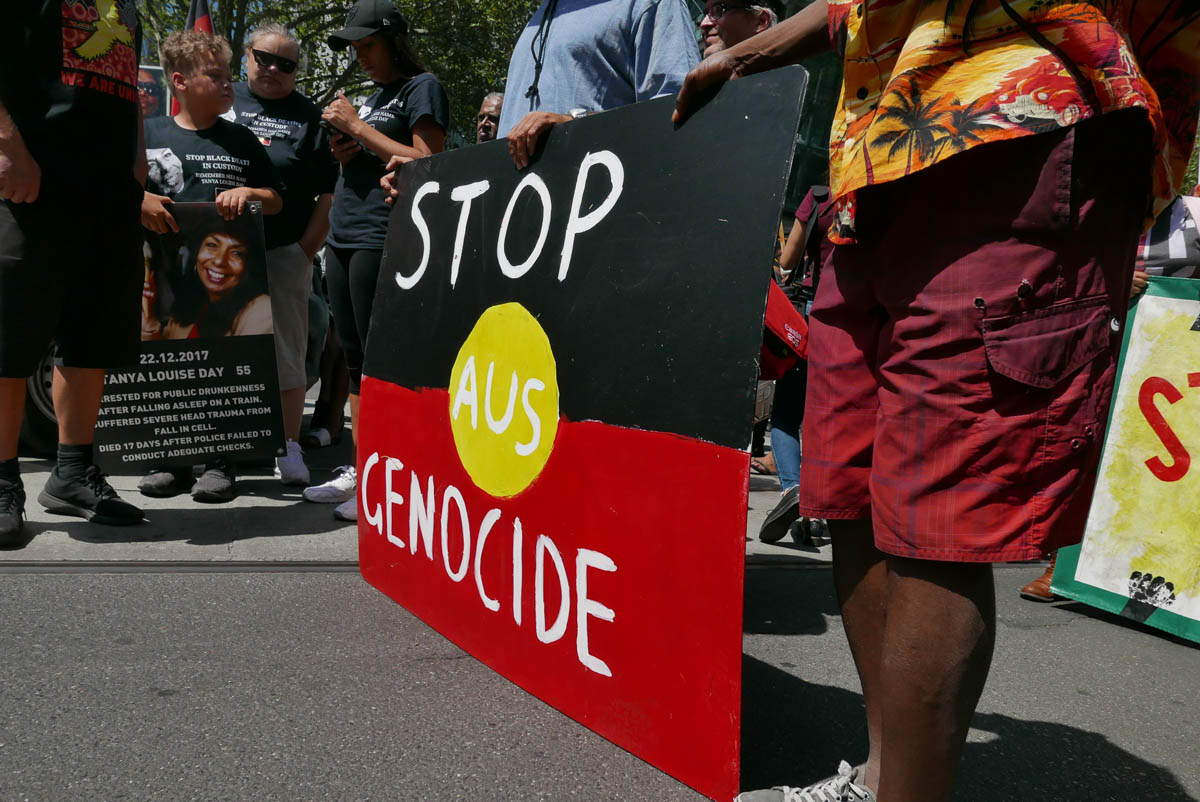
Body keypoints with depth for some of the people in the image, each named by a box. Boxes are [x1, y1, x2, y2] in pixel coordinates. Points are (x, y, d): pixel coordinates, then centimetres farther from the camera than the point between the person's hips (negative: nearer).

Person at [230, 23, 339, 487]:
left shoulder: (308, 115, 11)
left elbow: (329, 190, 7)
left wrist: (308, 247, -2)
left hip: (286, 253, -1)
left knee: (287, 352, 1)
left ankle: (288, 449, 8)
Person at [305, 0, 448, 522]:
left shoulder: (421, 87, 0)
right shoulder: (371, 97, 24)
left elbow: (429, 163, -13)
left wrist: (358, 128, -9)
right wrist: (345, 151, 7)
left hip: (380, 239, -8)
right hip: (342, 239, 9)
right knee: (355, 361, 9)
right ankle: (360, 470, 16)